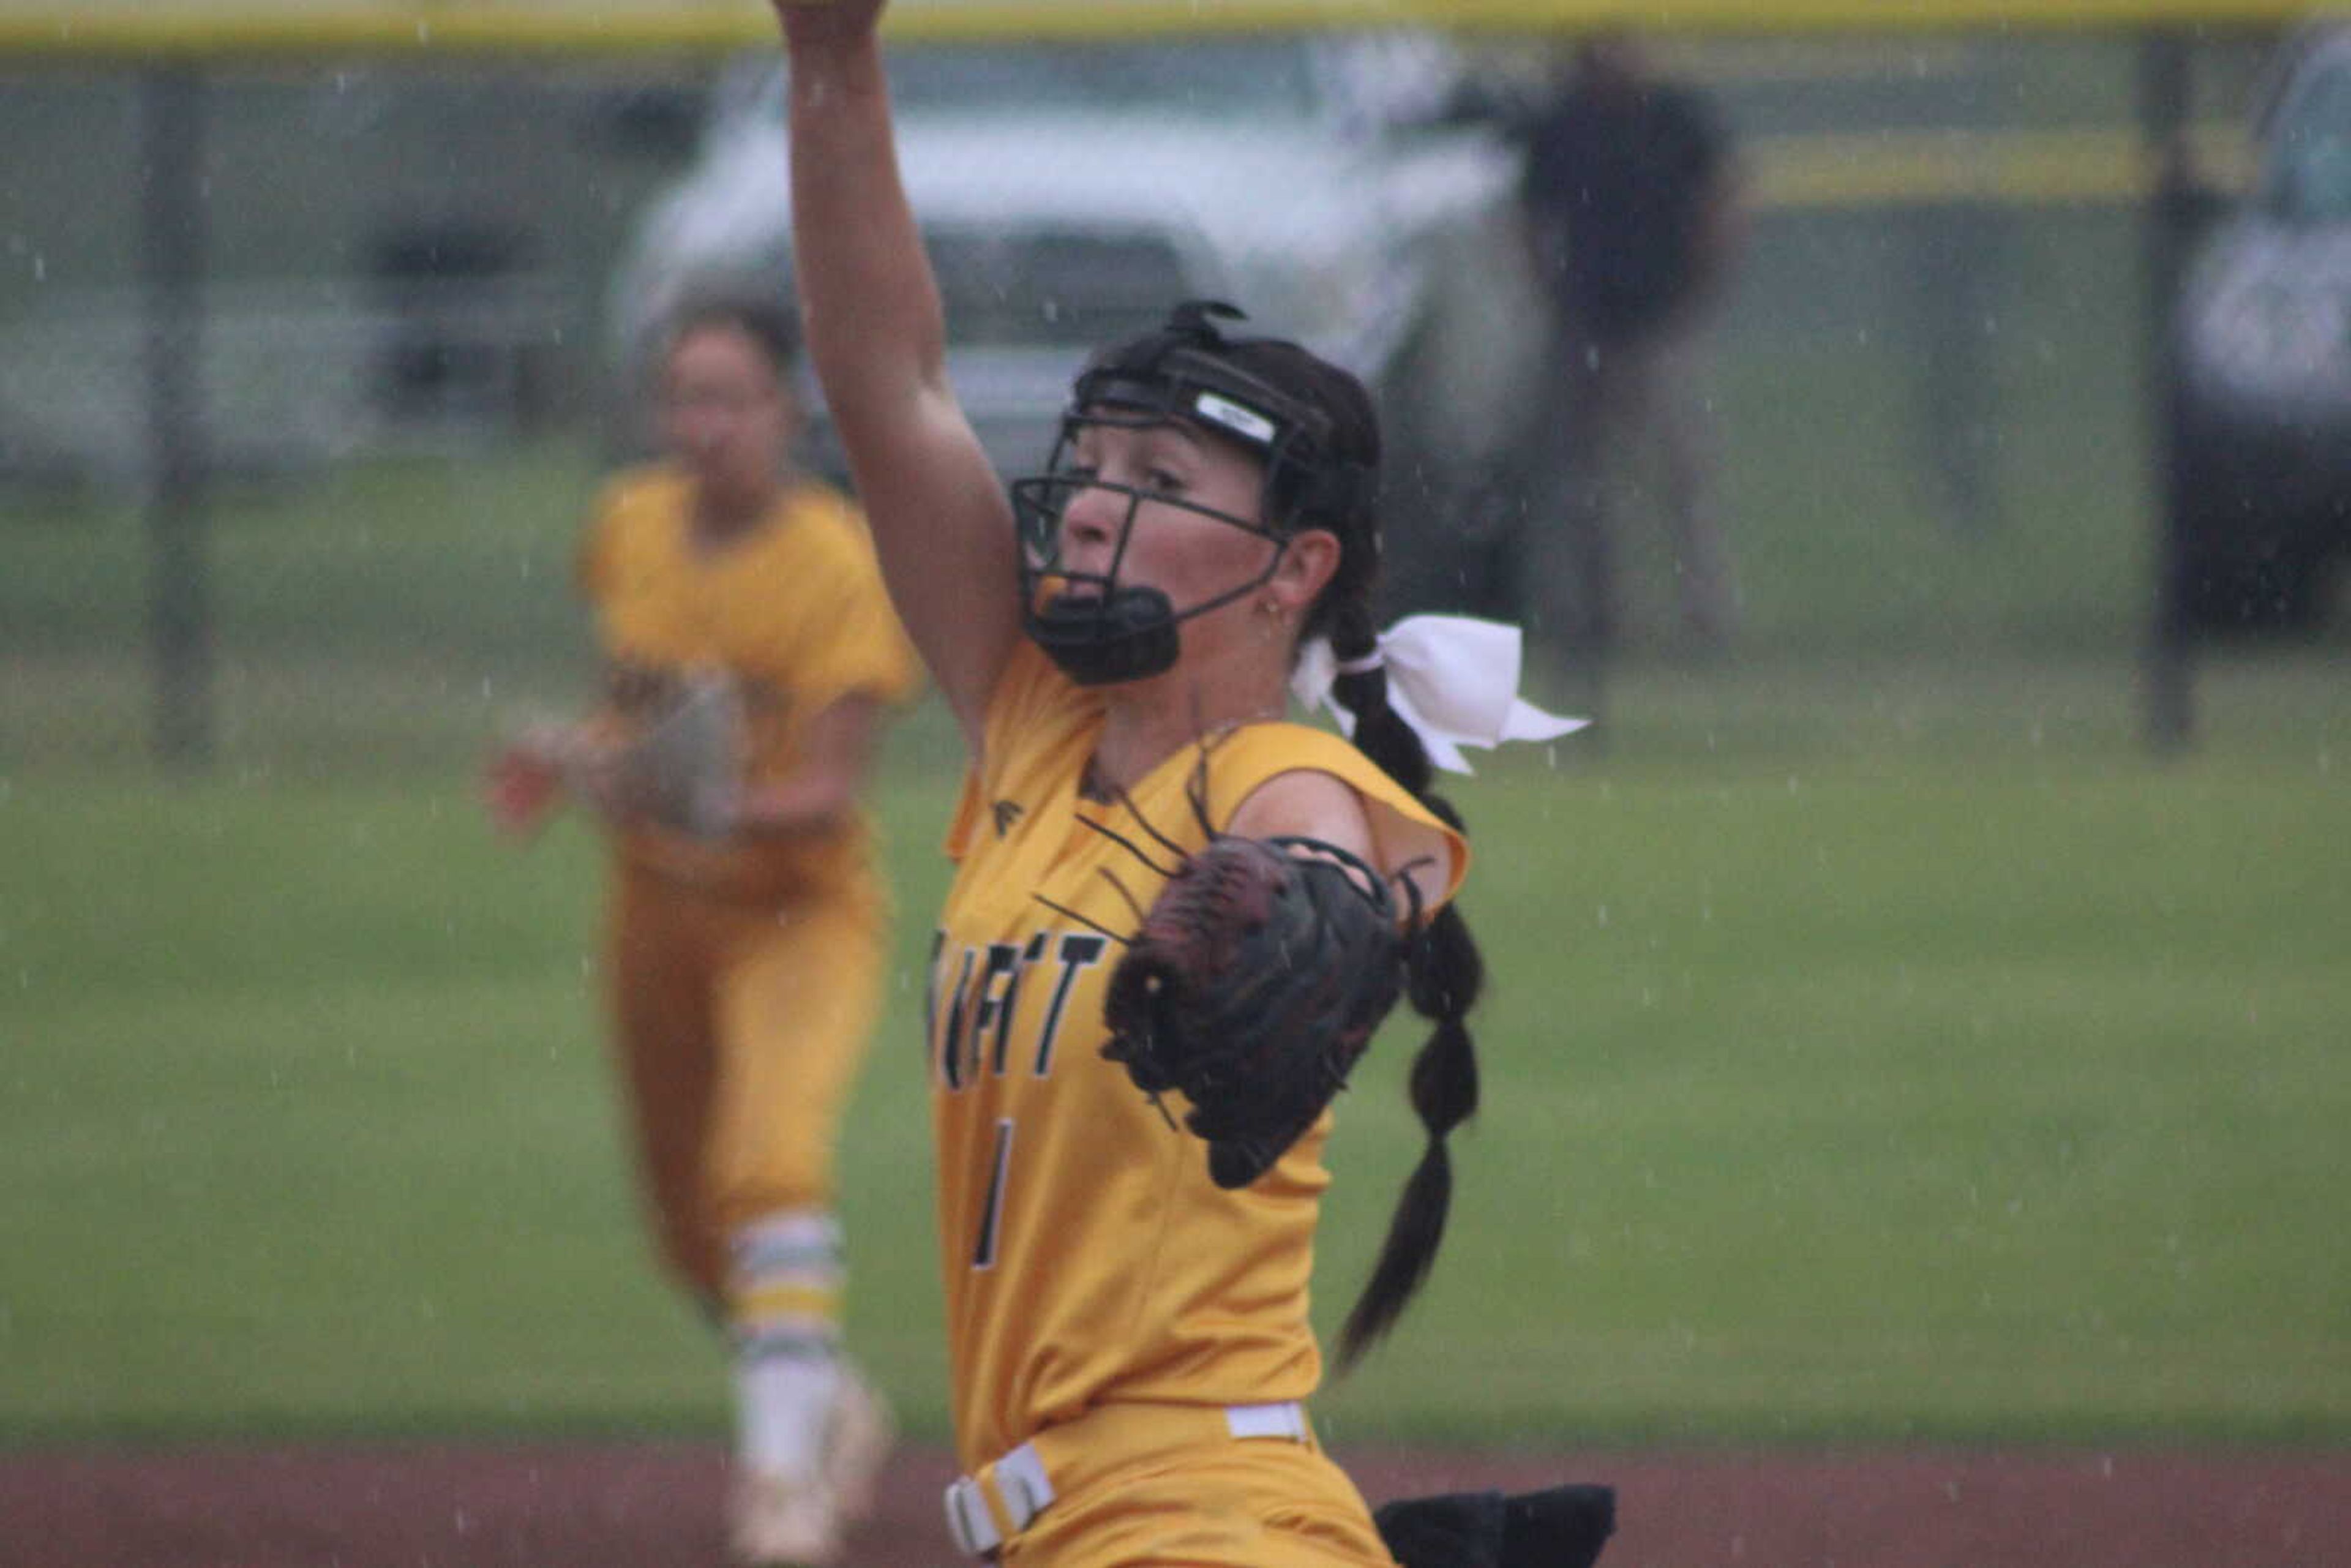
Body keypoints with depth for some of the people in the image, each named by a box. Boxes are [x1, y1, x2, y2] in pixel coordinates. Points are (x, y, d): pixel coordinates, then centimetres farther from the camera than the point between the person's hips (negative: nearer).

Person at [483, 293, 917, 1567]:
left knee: (769, 1160, -29)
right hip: (658, 911, 6)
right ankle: (833, 1407, 41)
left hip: (800, 910, -6)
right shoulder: (631, 529, 0)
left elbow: (832, 792, -21)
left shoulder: (838, 565, -17)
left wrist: (734, 811, -40)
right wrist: (570, 762, -5)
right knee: (690, 1224, 14)